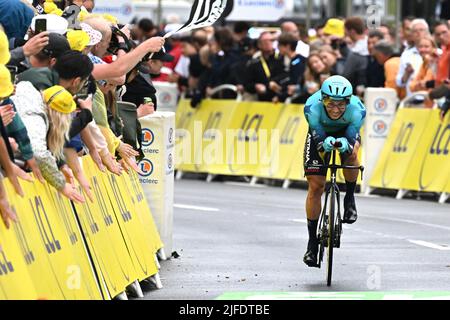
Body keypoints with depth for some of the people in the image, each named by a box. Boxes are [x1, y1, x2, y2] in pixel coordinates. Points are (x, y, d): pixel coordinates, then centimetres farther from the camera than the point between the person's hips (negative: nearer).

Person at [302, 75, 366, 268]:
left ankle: (350, 199, -9)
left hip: (347, 132, 0)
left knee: (350, 153, -35)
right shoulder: (312, 107, -36)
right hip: (320, 134, 0)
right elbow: (318, 138, -32)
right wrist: (325, 143, -55)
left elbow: (352, 137, -32)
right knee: (315, 187, -6)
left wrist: (345, 144, -56)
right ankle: (312, 241, 4)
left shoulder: (357, 109, -35)